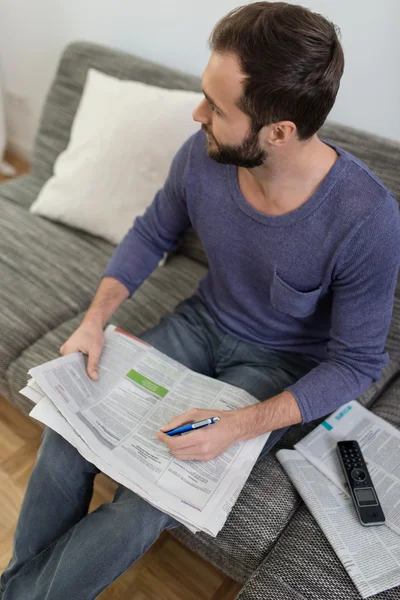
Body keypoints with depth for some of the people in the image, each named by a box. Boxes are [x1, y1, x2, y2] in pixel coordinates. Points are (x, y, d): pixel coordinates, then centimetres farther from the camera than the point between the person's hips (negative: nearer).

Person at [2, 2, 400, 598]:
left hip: (282, 362, -4)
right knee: (69, 427, -12)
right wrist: (96, 319, -11)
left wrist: (239, 426, -28)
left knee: (144, 508, -19)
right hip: (203, 320, 5)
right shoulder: (202, 155, -16)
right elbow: (152, 233, 4)